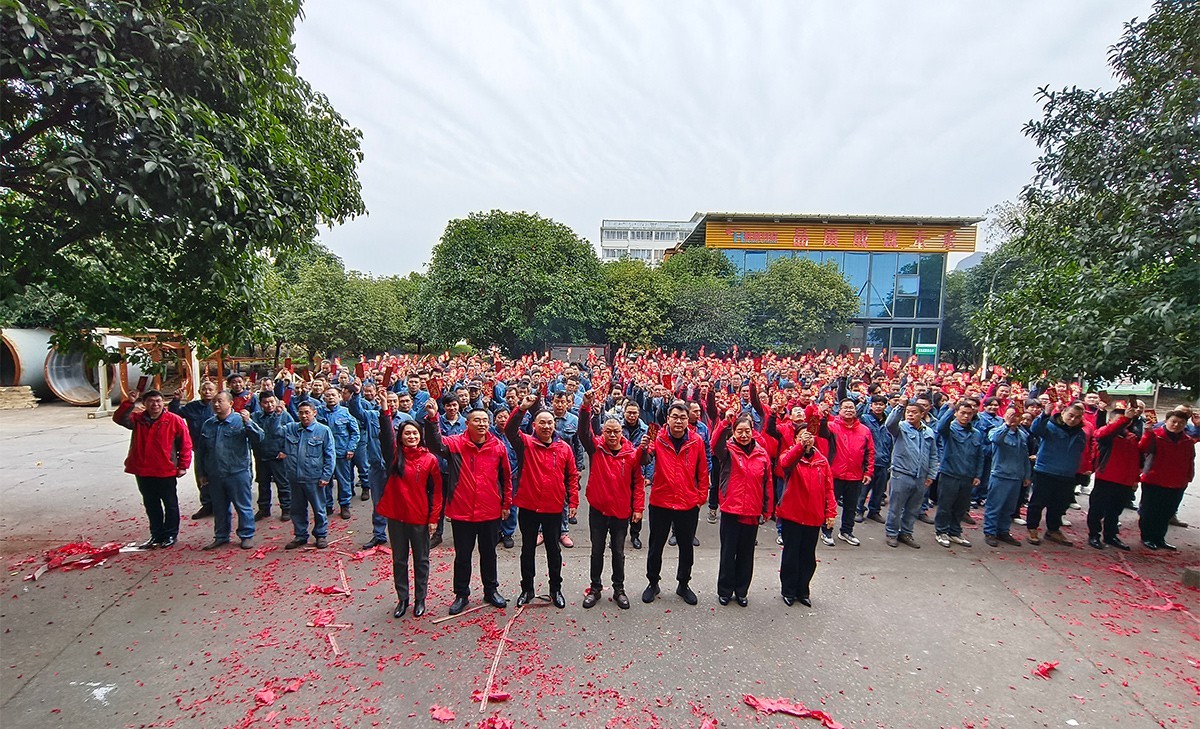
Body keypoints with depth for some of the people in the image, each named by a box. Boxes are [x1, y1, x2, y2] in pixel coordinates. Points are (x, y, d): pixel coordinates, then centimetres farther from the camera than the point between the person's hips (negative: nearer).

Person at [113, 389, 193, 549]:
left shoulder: (174, 420, -9)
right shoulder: (138, 419, 4)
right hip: (143, 472, 4)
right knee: (151, 505, 16)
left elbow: (186, 443, -6)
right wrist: (129, 403, -23)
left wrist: (183, 465, -7)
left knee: (170, 504, 9)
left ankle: (171, 535, 22)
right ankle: (157, 534, 29)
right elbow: (119, 418, -13)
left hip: (166, 472, -4)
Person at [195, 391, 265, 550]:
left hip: (237, 473, -5)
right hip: (214, 476, 5)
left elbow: (258, 438, -20)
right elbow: (200, 450, 17)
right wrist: (203, 472, 16)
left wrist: (248, 422, -32)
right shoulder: (208, 425, 9)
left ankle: (247, 536, 14)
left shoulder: (240, 420, -8)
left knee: (243, 506, 3)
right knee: (219, 508, 17)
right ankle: (221, 536, 30)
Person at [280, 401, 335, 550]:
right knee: (297, 509, 16)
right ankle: (300, 535, 30)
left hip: (314, 478, -4)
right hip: (294, 477, 4)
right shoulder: (289, 428, 5)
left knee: (319, 509, 7)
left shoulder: (323, 430, -6)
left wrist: (326, 476, -10)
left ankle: (321, 535, 22)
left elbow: (330, 455, -6)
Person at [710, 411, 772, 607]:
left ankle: (741, 591, 30)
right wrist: (725, 422, -41)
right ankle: (725, 590, 24)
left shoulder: (762, 454, 2)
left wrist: (767, 510, 9)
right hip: (730, 510, -2)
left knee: (746, 553, 14)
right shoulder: (727, 450, -5)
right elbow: (715, 443, -29)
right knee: (728, 552, 8)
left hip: (753, 512, 2)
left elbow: (767, 484, 7)